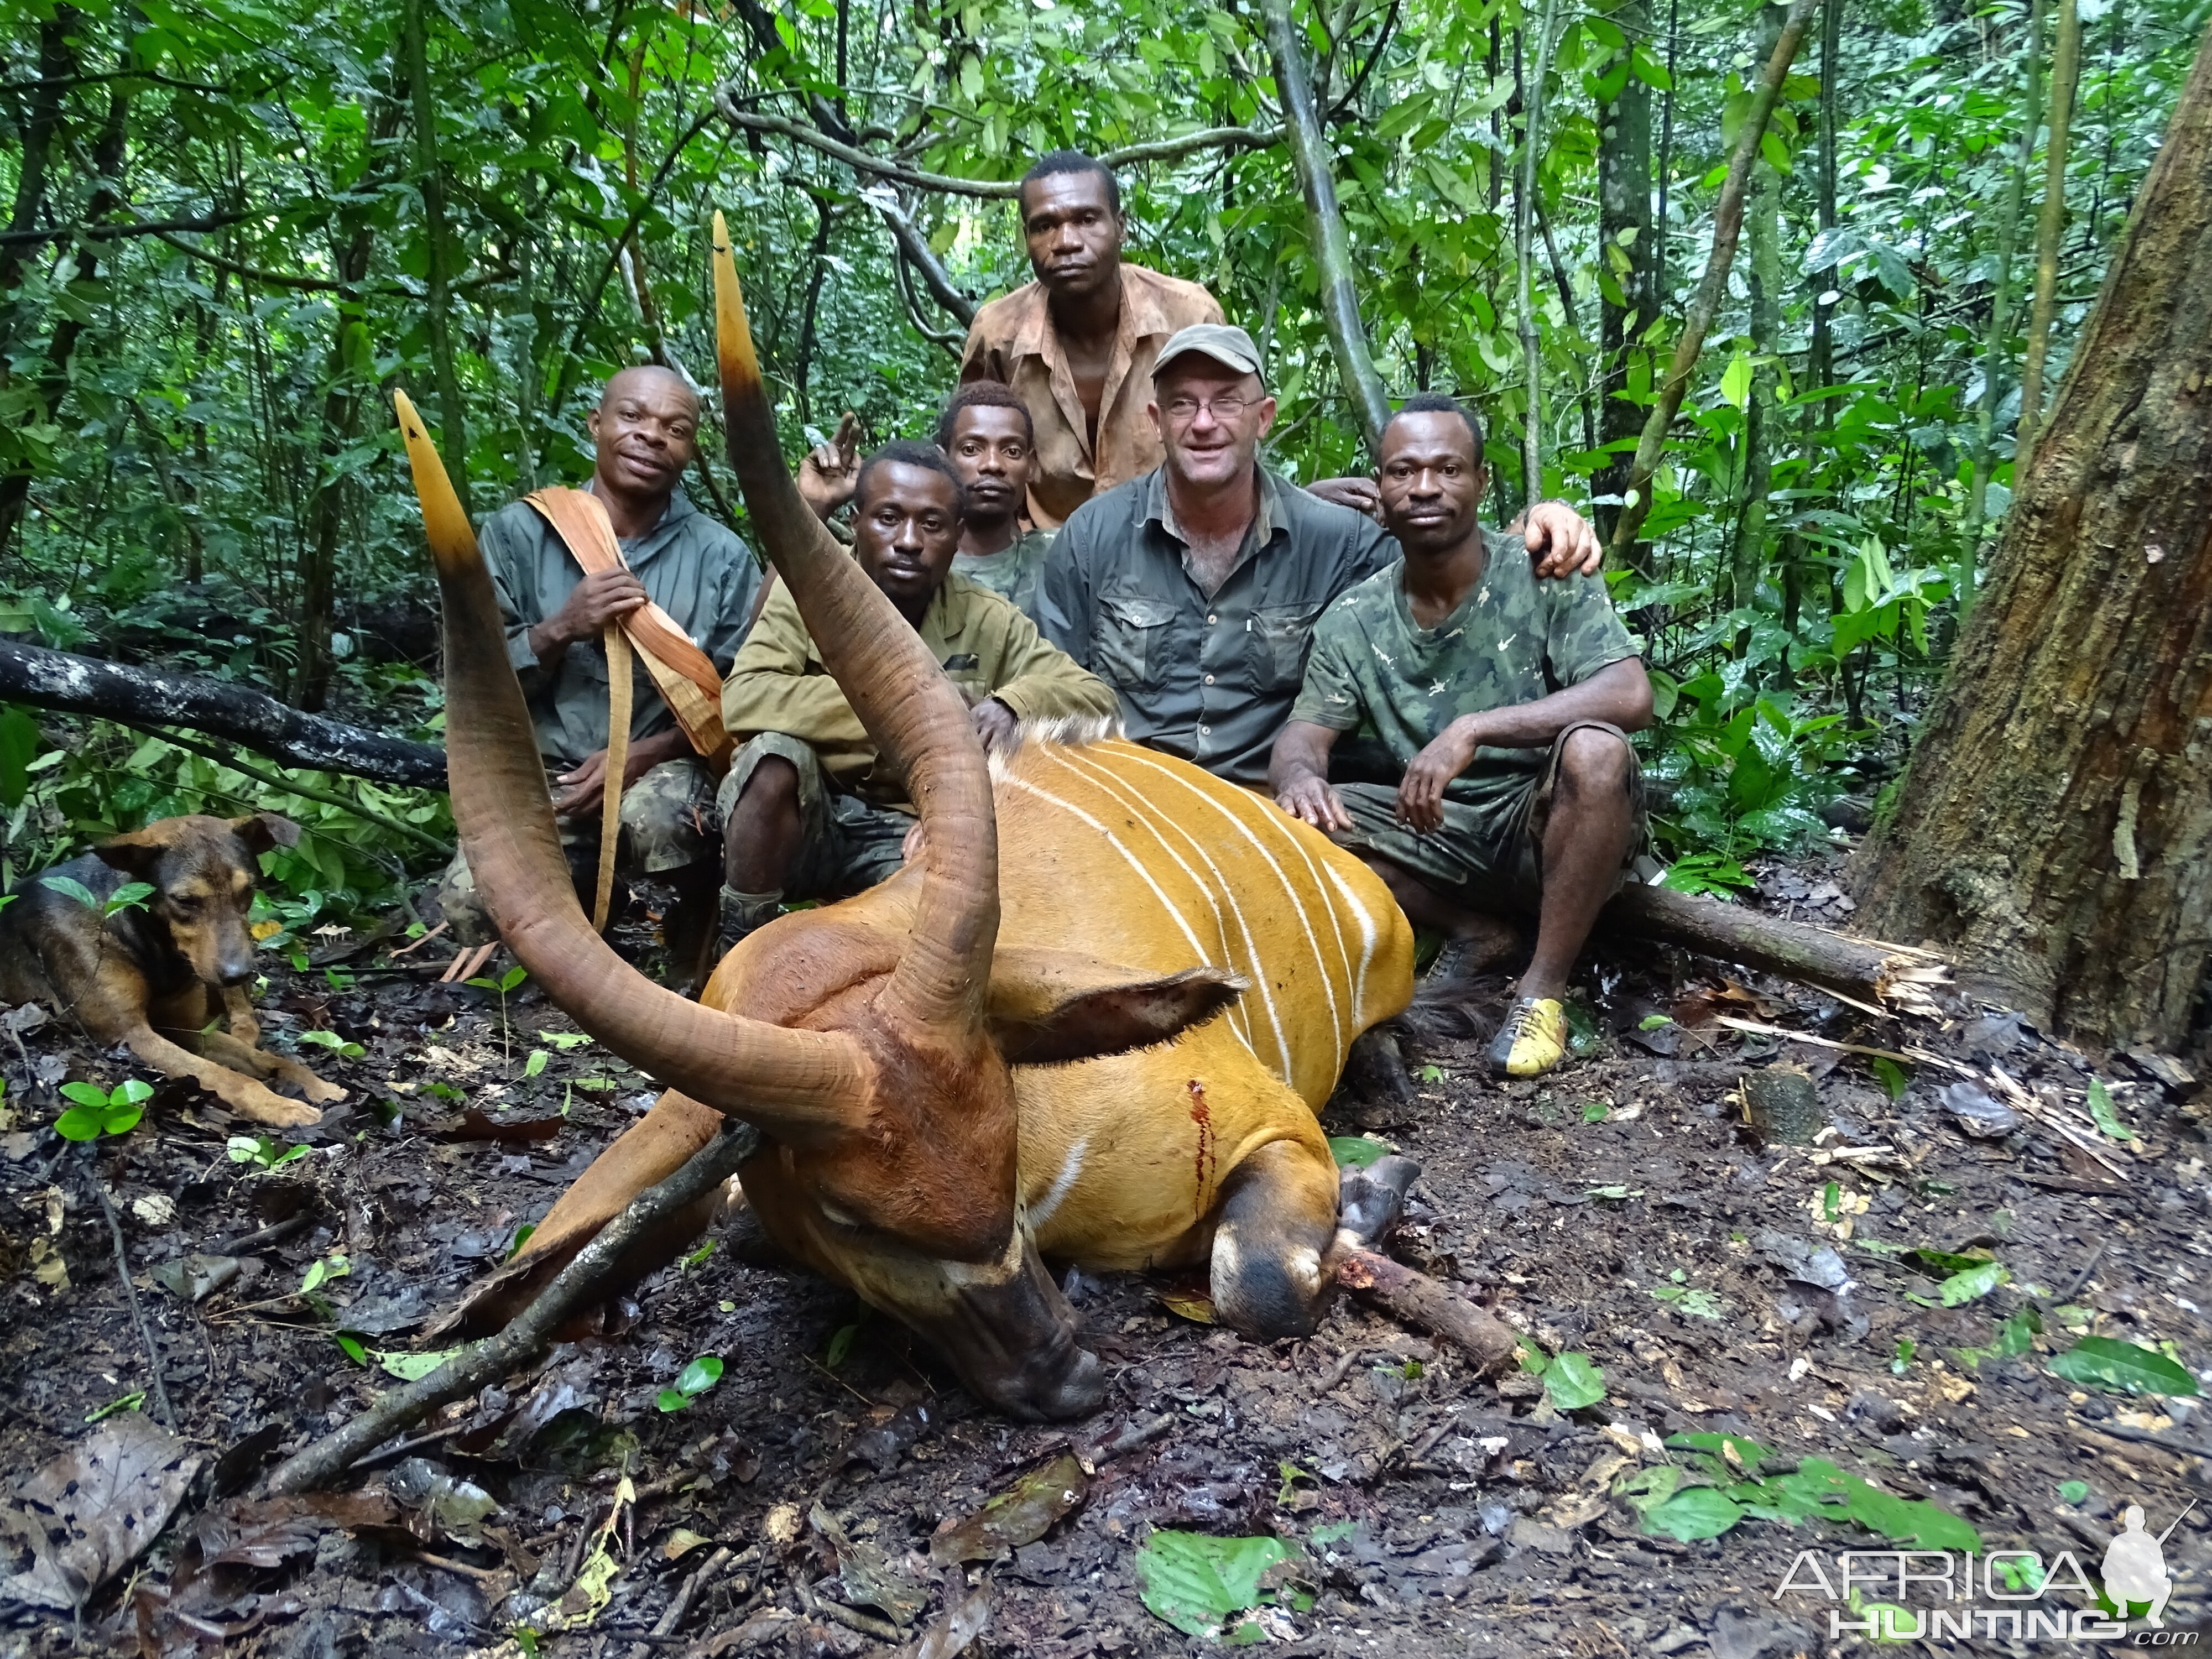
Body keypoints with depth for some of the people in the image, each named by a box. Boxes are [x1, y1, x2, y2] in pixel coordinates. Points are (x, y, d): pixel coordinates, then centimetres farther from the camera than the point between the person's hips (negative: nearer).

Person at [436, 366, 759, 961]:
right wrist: (560, 630, -18)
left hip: (665, 769, -1)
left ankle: (701, 940, -3)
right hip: (543, 777, 1)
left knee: (661, 814, -37)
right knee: (469, 902, -24)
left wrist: (645, 754, -18)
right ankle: (579, 899, 11)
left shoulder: (721, 556, 0)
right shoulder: (519, 531, 1)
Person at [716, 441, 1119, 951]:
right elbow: (741, 702, -21)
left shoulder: (987, 622, -2)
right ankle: (740, 948, -14)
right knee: (775, 753, -32)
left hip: (912, 833, 0)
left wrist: (1013, 704, -26)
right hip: (802, 823, 0)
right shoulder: (804, 592, -7)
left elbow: (1096, 699, -3)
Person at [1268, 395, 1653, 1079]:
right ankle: (1468, 931, 2)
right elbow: (1303, 733, -7)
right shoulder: (1353, 620, -1)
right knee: (1297, 820, -18)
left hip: (1550, 824, -3)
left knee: (1594, 751, -35)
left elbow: (1631, 696, -24)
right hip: (1433, 834, 4)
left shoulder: (1546, 579, -12)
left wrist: (1473, 730, -36)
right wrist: (1300, 773, -34)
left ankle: (1544, 988, -20)